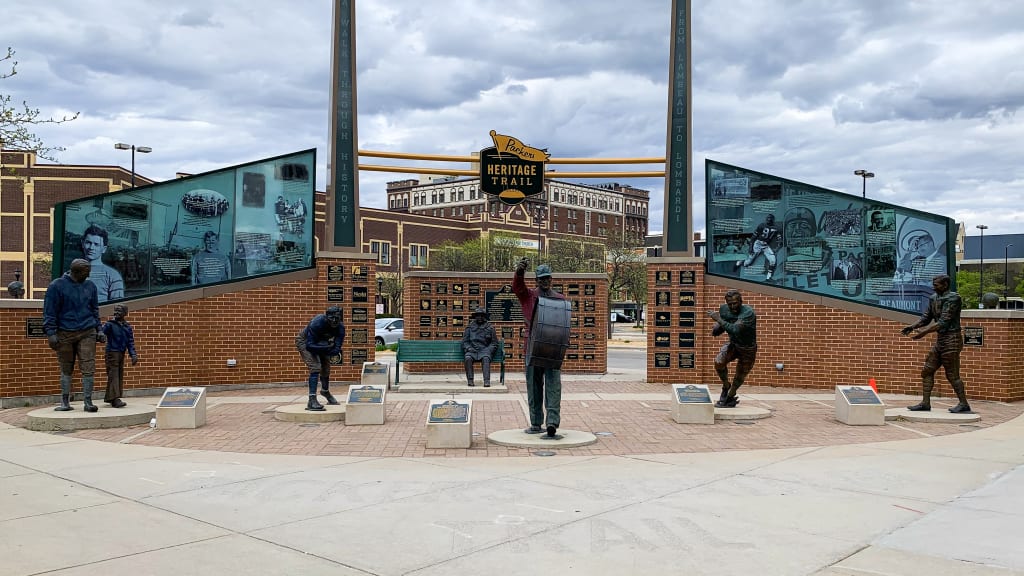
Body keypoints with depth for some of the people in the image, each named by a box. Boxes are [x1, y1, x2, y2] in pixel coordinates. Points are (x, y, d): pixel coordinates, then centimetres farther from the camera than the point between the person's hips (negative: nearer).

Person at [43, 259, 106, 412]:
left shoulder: (90, 286, 10)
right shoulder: (57, 286, -2)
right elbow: (49, 312, -2)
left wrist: (98, 330, 13)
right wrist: (51, 333, -8)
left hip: (87, 333, 2)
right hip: (64, 334, -2)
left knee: (88, 368, -5)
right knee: (66, 369, 7)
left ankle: (88, 402, -2)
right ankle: (65, 402, 16)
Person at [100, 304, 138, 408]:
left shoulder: (127, 327, 10)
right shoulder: (110, 324, -4)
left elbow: (130, 342, 10)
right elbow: (101, 332, -19)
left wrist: (133, 355, 1)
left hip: (121, 354, 6)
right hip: (111, 353, -6)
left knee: (120, 376, 9)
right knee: (113, 375, -10)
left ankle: (109, 397, 20)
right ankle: (115, 399, -15)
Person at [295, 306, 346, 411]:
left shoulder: (340, 328, -25)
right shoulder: (317, 323, -38)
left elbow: (336, 350, -27)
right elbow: (310, 345, -37)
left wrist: (321, 350, -37)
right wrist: (328, 347, -40)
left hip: (321, 343, 6)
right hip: (305, 342, -6)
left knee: (326, 369, 17)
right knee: (315, 368, -24)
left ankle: (325, 391, 47)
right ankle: (312, 400, -27)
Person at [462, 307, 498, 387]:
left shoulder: (490, 327, 13)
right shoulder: (470, 327, 15)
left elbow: (494, 343, 14)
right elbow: (464, 342, 14)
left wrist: (488, 350, -5)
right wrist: (469, 348, -7)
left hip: (485, 350, -1)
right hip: (472, 350, 1)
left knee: (486, 358, -35)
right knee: (468, 358, -33)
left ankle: (487, 381, -45)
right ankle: (470, 380, -30)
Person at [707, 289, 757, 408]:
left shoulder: (748, 313, -28)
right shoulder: (724, 309, -10)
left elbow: (734, 330, -40)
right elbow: (715, 332, 2)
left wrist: (718, 319, -36)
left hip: (748, 350, -3)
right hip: (733, 345, 3)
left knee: (740, 377, 7)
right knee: (719, 362, -23)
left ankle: (730, 397, 34)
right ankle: (725, 386, 2)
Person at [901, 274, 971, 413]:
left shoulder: (953, 299, -15)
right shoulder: (934, 298, 10)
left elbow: (943, 322, -21)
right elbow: (926, 318, 13)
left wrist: (924, 332, -25)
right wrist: (912, 327, -3)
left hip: (951, 339, -9)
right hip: (940, 339, 9)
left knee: (952, 374, -4)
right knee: (927, 370, 7)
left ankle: (964, 404, 8)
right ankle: (925, 403, 10)